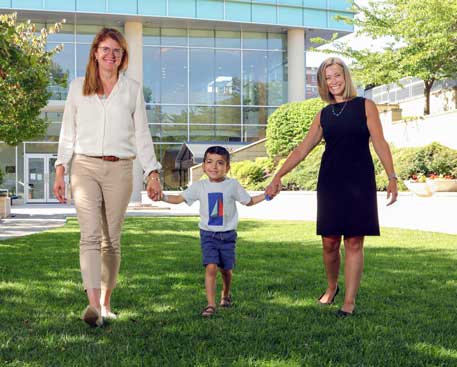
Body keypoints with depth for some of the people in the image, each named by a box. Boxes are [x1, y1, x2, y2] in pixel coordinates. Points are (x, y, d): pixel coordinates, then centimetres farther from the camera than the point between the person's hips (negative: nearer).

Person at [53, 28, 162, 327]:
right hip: (85, 167, 0)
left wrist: (153, 173, 1)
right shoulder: (78, 87, 11)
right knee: (90, 235, -14)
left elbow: (142, 135, 9)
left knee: (112, 239, 4)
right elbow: (68, 132, 13)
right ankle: (94, 304, -22)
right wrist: (60, 170, 5)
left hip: (119, 170, 1)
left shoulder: (133, 90, 10)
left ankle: (106, 303, 15)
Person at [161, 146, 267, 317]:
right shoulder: (199, 186, 1)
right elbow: (180, 198, 1)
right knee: (211, 267, -16)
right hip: (208, 234, 0)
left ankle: (226, 294, 41)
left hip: (228, 234, 1)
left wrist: (266, 195, -3)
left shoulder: (232, 185, -1)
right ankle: (210, 304, -10)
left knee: (226, 269, 11)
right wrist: (163, 197, -15)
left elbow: (249, 201, 10)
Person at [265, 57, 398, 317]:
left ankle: (350, 301, 5)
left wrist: (392, 177, -11)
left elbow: (380, 143, -2)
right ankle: (332, 287, 28)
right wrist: (278, 176, 2)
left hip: (359, 183, -3)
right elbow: (302, 150, 10)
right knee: (330, 242, 4)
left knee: (354, 243, -2)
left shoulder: (365, 106, 3)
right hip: (330, 183, 3)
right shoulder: (324, 115, 11)